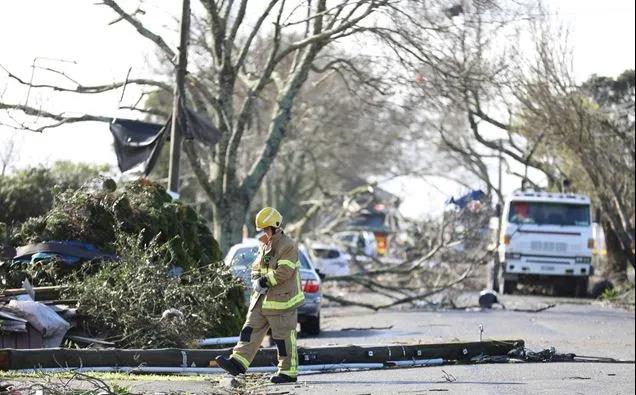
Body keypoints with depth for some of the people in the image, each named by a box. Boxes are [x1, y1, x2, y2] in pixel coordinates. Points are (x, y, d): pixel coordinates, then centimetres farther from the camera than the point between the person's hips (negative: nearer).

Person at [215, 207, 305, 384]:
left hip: (281, 300, -9)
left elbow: (284, 271, -22)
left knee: (284, 336, -2)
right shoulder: (264, 246, 16)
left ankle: (288, 371, 5)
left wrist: (264, 281, -20)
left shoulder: (287, 246, -13)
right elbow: (256, 268, 20)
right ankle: (238, 362, -4)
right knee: (251, 329, 1)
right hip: (261, 298, 9)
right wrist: (256, 281, -2)